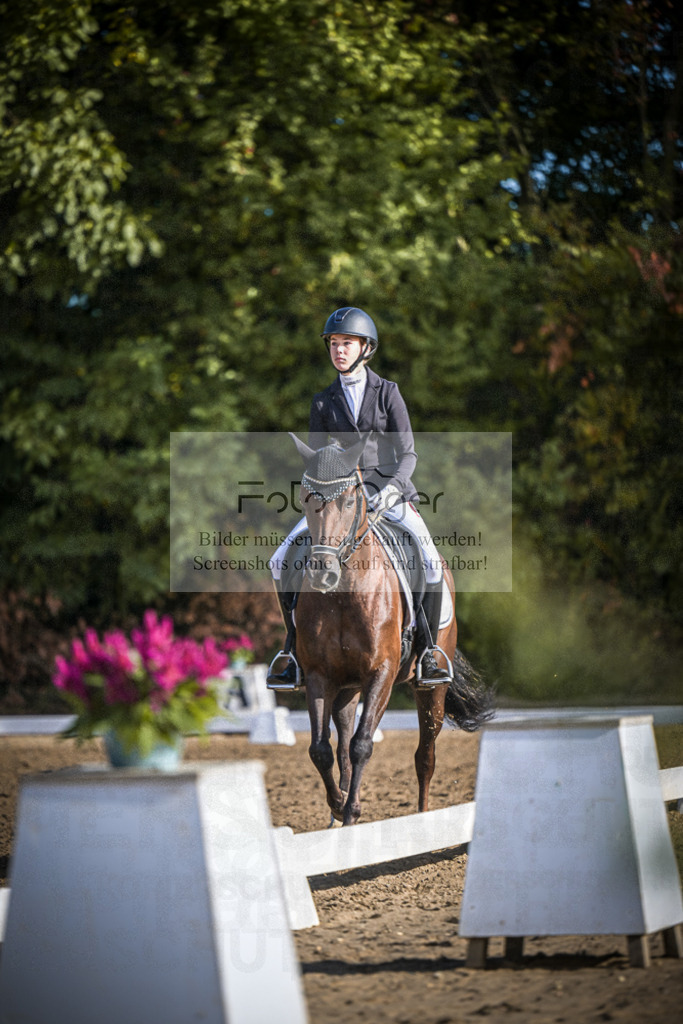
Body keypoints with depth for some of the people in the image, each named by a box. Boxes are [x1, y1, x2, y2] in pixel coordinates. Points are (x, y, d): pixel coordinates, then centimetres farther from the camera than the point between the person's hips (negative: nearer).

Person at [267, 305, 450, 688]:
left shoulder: (388, 393, 2)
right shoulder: (324, 402, 9)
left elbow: (408, 454, -3)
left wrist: (393, 487, -21)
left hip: (389, 494, -2)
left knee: (431, 563, -26)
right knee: (282, 561, -14)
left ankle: (428, 652, -11)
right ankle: (296, 655, -5)